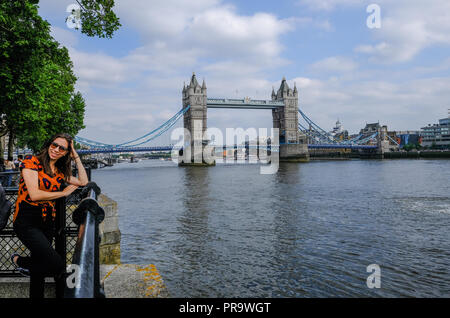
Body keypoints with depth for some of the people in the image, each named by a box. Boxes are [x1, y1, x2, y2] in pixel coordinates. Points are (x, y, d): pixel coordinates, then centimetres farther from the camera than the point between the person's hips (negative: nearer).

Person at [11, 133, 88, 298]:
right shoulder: (31, 161, -7)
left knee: (40, 266, 14)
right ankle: (20, 261, 6)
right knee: (56, 263, -20)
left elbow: (83, 182, 10)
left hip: (48, 222, 7)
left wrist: (76, 157, 7)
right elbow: (34, 195, -16)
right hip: (27, 221, -6)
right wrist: (63, 193, -6)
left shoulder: (59, 171, 12)